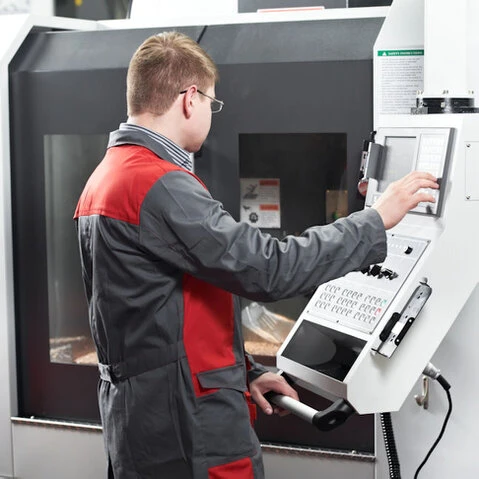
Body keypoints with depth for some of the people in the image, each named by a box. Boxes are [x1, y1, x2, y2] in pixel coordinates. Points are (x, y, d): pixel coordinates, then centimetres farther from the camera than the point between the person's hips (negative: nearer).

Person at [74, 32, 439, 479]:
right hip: (187, 434, -10)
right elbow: (268, 270, -22)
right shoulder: (157, 185, -20)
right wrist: (376, 220, -13)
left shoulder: (104, 180, 12)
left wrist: (242, 371, 14)